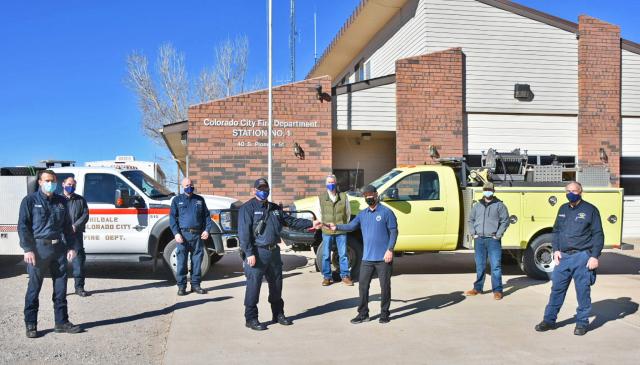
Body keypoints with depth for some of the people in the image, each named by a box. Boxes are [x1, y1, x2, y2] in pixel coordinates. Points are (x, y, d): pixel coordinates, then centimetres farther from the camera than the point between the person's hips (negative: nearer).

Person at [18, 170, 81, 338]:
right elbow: (23, 226, -5)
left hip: (59, 248, 5)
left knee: (60, 286, 8)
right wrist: (28, 249, -14)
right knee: (34, 287, 1)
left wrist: (72, 246, 8)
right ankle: (30, 324, 11)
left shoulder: (61, 201, 14)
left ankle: (62, 322, 17)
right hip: (39, 248, -4)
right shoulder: (30, 200, 0)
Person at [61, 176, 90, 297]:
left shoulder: (81, 200, 15)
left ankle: (79, 287, 8)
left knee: (79, 259, 1)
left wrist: (75, 226, -11)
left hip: (76, 234, 2)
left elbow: (85, 215, 5)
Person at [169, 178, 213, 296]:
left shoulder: (200, 200, 15)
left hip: (198, 235, 2)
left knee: (197, 260, 5)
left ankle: (195, 284, 15)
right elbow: (172, 218, 3)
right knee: (182, 261, -2)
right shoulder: (177, 200, 9)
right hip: (183, 234, -2)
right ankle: (181, 286, 6)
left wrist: (207, 230, 0)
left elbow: (207, 216, 15)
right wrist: (176, 233, -9)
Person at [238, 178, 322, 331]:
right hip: (257, 253, -7)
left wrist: (311, 223, 12)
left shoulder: (274, 208, 16)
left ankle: (278, 314, 30)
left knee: (276, 285, 15)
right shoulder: (248, 208, -7)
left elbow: (290, 221, 19)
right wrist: (249, 253, -20)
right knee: (253, 286, -4)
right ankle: (251, 319, 7)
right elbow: (244, 233, -13)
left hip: (273, 251, 7)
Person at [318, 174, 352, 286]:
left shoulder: (343, 197, 4)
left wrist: (344, 225, 7)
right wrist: (324, 225, 4)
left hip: (341, 231, 0)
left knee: (343, 254, 3)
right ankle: (327, 277, 14)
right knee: (326, 255, 4)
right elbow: (320, 214, 11)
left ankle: (345, 276, 13)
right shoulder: (321, 198, 4)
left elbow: (348, 213, 11)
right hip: (327, 231, 0)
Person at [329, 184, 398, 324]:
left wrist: (390, 249, -16)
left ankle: (384, 313, 18)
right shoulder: (363, 214, 11)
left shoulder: (386, 212, -6)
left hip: (383, 258, -5)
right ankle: (363, 314, 17)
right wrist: (337, 227, -12)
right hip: (367, 258, 5)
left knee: (385, 286, 4)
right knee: (363, 286, 6)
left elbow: (393, 231, -8)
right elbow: (351, 226, 3)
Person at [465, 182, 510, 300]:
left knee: (496, 265, -5)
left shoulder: (499, 205, 1)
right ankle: (477, 288, 20)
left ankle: (497, 290, 0)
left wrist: (498, 235, -9)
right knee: (479, 266, 11)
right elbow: (471, 220, 17)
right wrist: (473, 233, 4)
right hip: (479, 239, 4)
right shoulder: (477, 205, 13)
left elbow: (505, 221, -3)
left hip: (493, 240, -4)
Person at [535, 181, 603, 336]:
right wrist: (556, 250, 5)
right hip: (563, 256, 5)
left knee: (583, 291, 3)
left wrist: (595, 256, -10)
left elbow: (598, 235, -3)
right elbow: (556, 230, 18)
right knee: (557, 288, 7)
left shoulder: (590, 210, -1)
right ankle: (549, 320, 15)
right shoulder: (563, 209, 14)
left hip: (582, 257, -4)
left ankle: (582, 322, 16)